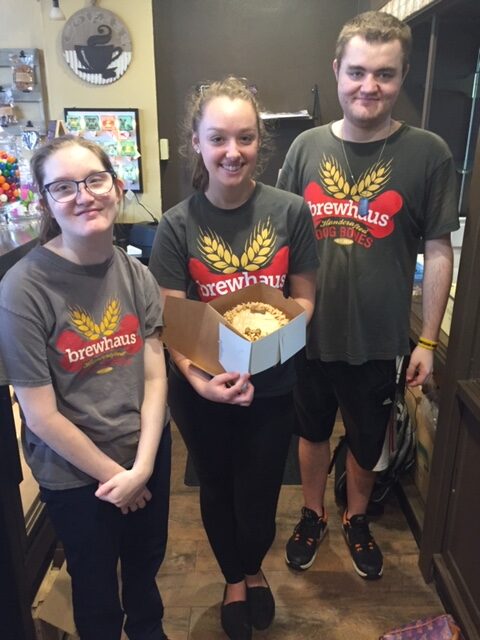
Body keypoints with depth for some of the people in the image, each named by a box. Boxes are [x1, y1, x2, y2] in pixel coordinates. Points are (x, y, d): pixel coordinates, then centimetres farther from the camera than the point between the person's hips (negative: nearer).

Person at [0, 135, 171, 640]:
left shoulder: (136, 275, -6)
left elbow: (155, 377, -6)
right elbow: (41, 415, -18)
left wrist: (142, 468, -13)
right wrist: (113, 474, -10)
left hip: (147, 452, 5)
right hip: (74, 473, -4)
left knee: (147, 559, 26)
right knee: (95, 580, 20)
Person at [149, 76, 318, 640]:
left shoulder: (290, 211, -10)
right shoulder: (178, 224, -11)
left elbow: (303, 299, -3)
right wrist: (198, 378, -29)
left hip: (271, 384, 0)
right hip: (202, 388, 0)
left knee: (260, 491, 18)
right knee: (217, 488, 21)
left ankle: (253, 568, 53)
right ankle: (233, 578, 52)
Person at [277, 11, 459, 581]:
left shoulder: (427, 153, -8)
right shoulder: (307, 146, -2)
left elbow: (438, 252, -4)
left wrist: (428, 340, -4)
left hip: (378, 339, -1)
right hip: (309, 332, 2)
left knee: (366, 440, 19)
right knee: (312, 430, 21)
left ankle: (357, 519, 48)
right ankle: (312, 514, 47)